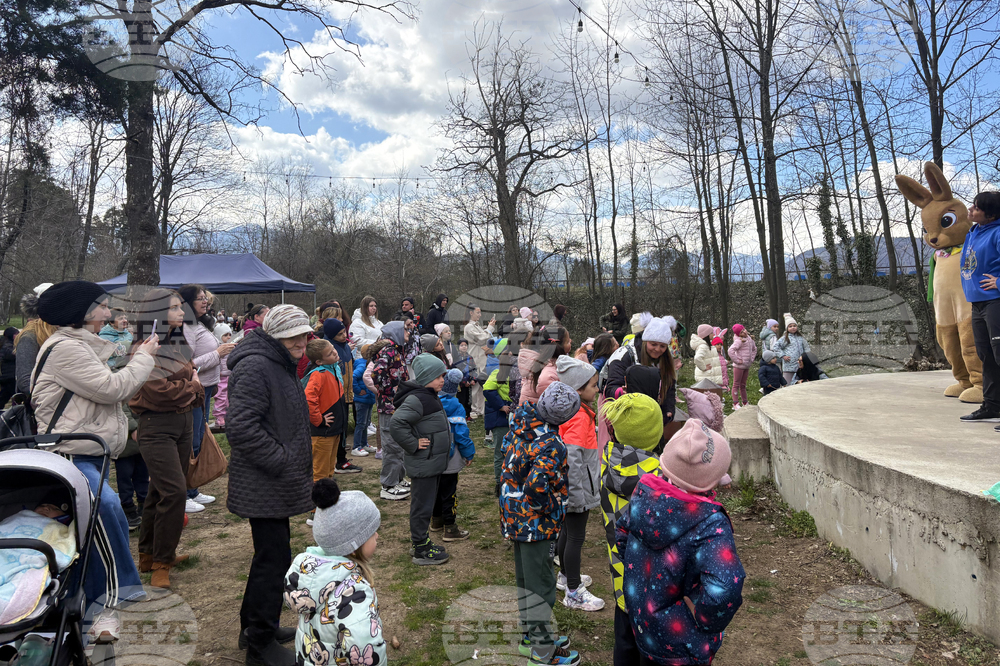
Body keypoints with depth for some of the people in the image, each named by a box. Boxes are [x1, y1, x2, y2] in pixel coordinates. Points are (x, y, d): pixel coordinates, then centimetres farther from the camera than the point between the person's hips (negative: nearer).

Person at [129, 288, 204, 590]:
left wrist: (193, 389, -2)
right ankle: (161, 562, -2)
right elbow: (158, 390, -20)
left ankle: (150, 554, 27)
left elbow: (193, 381, 19)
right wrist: (191, 387, -5)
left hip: (184, 422, 8)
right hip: (156, 426, -8)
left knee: (160, 491, 15)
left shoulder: (180, 345, 13)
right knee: (174, 491, -14)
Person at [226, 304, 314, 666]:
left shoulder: (280, 365, 14)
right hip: (265, 487, -11)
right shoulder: (255, 367, -20)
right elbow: (240, 427, -28)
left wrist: (296, 464, 20)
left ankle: (255, 626, 37)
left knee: (271, 554, 20)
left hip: (277, 486, 11)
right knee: (274, 559, -3)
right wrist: (281, 461, -22)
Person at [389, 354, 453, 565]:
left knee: (427, 504, 19)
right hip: (423, 464, -10)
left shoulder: (431, 396, 10)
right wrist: (413, 444, -23)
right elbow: (396, 423, -32)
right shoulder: (417, 399, -22)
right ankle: (421, 551, 14)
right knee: (422, 506, 2)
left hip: (433, 462, 10)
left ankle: (421, 542, 33)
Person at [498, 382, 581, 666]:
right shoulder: (551, 446, -29)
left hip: (514, 516, 9)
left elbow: (506, 448, 13)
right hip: (536, 524, -9)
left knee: (525, 579, 23)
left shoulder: (522, 416, -4)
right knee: (541, 585, 7)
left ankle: (531, 637, 40)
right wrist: (546, 507, -20)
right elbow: (536, 487, -38)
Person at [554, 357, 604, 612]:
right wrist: (577, 495, -26)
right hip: (577, 488, -9)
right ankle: (574, 593, 15)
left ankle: (566, 576, 41)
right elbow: (571, 457, -31)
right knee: (576, 537, 2)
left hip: (569, 489, 10)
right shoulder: (580, 418, -25)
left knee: (567, 531, 23)